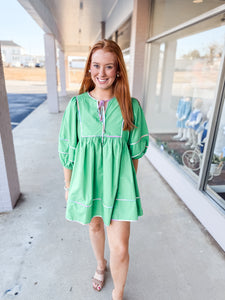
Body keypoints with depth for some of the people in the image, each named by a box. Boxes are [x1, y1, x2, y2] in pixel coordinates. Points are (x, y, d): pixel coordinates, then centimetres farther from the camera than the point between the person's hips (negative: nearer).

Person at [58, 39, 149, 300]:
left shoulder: (131, 106, -6)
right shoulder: (77, 104, -6)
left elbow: (135, 150, 3)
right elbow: (67, 150, 0)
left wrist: (129, 181, 8)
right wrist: (68, 186, 6)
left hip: (118, 182, -1)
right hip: (87, 180, 2)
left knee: (120, 248, 4)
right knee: (94, 226, 25)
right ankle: (100, 264, 58)